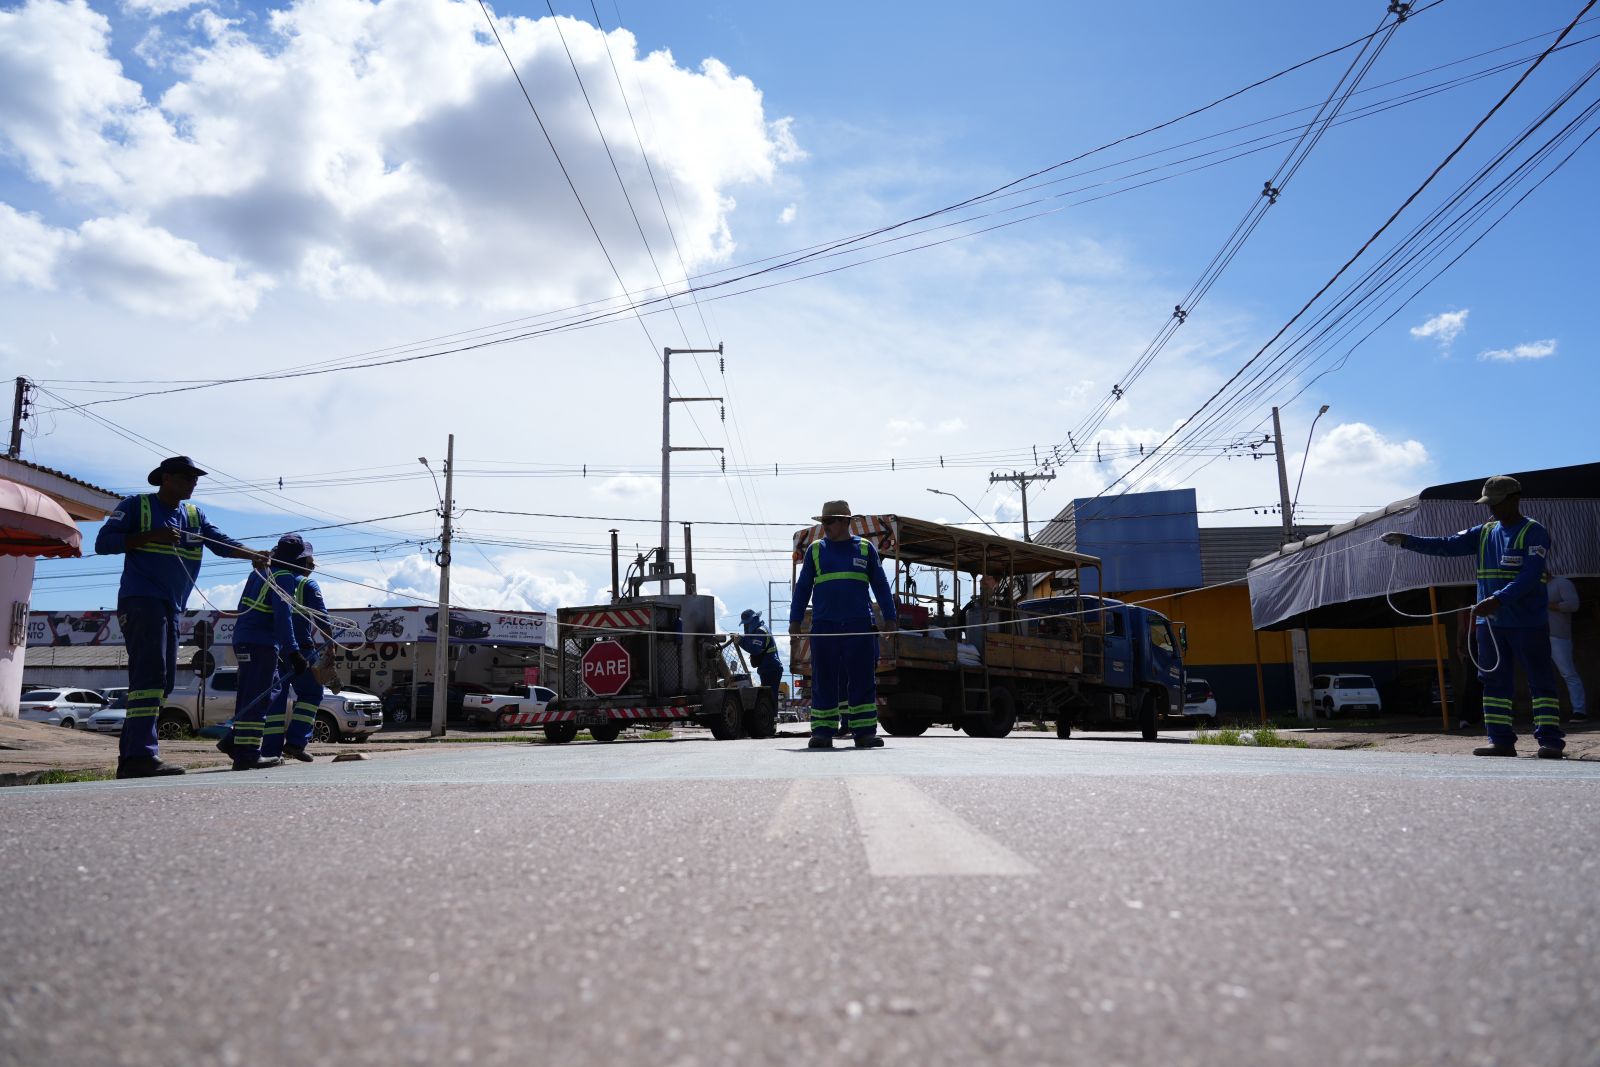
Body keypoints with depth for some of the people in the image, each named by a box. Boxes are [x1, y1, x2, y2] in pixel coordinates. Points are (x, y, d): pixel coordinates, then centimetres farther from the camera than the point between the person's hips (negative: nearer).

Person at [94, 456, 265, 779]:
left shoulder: (194, 513, 17)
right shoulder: (137, 505, 1)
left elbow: (222, 544, 7)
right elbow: (103, 542, -4)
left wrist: (257, 555, -10)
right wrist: (151, 536, -15)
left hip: (171, 607, 7)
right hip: (141, 600, -7)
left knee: (162, 681, 6)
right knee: (150, 673, -19)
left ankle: (129, 757, 12)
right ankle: (143, 755, -24)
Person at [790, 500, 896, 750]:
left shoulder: (865, 548, 10)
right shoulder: (815, 550, 12)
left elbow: (881, 585, 12)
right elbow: (803, 587, 13)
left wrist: (889, 618, 7)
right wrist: (795, 620, 6)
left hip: (859, 626, 0)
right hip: (823, 626, 1)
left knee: (863, 680, -2)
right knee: (823, 680, 2)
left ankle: (865, 732, 3)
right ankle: (822, 732, 7)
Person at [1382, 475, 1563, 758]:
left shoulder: (1534, 533, -8)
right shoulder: (1485, 533, 11)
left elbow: (1530, 576, -20)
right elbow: (1447, 545, 6)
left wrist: (1498, 600, -31)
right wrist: (1406, 540, -5)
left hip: (1528, 623, -7)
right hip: (1490, 622, 7)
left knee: (1541, 681, -1)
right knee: (1495, 681, 8)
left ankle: (1550, 741, 1)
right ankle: (1501, 741, 13)